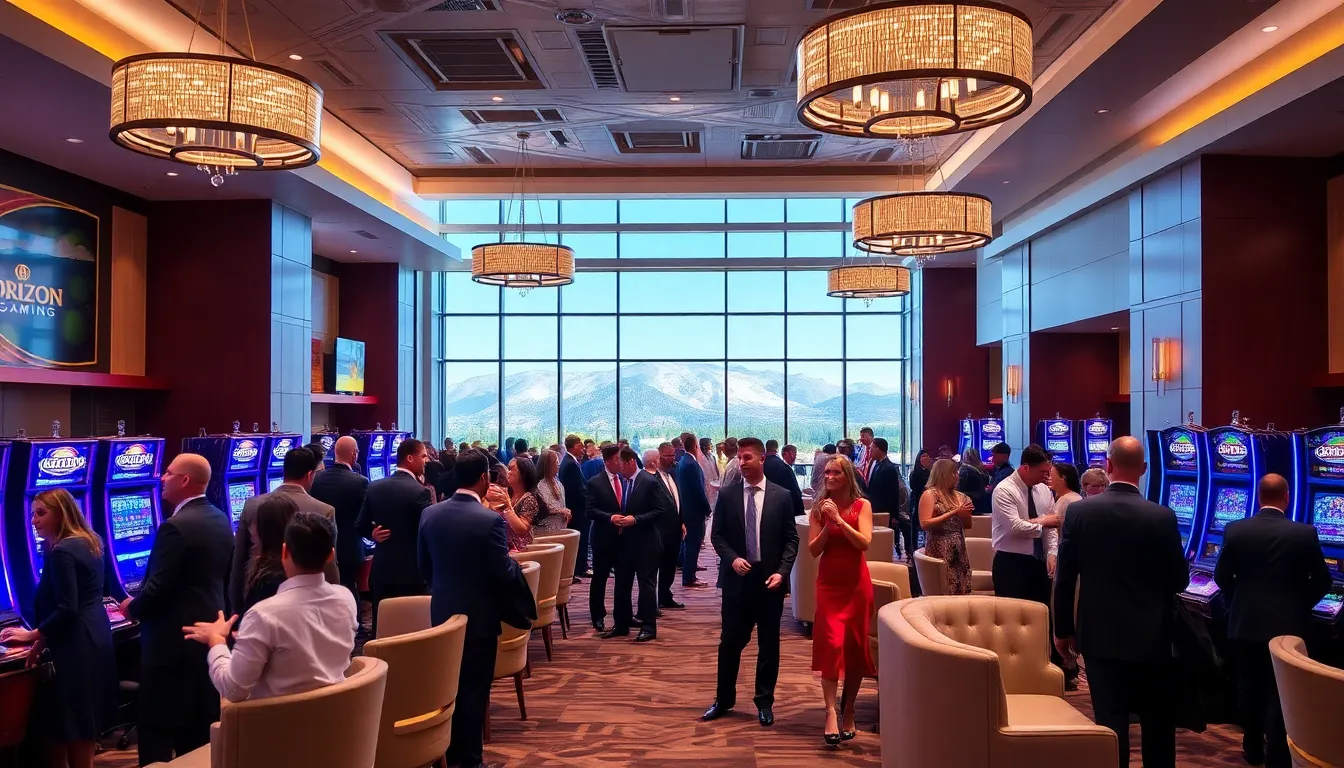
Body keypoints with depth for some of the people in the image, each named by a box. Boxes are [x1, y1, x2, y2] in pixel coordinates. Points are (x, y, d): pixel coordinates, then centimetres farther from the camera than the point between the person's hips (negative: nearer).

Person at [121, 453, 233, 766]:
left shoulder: (175, 526, -21)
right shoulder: (221, 520, 6)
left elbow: (157, 588, -21)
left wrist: (132, 608, -2)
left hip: (173, 638, -9)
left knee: (158, 725, 3)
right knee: (203, 721, 17)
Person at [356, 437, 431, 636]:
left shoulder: (374, 487, 3)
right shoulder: (420, 491, -17)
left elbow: (360, 526, 6)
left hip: (381, 570, 6)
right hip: (411, 572, -6)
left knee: (381, 631, 13)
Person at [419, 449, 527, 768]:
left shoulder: (429, 514, -3)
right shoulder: (490, 520, -21)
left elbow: (423, 565, 6)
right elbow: (504, 574, -18)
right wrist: (514, 563, 4)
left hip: (442, 612, 6)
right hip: (478, 615, -5)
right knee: (474, 689, 6)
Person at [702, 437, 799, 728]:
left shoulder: (782, 496, -1)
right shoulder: (726, 494, 2)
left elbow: (791, 539, 0)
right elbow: (717, 535, 4)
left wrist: (781, 571, -12)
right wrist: (732, 558, -13)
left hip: (769, 578, 0)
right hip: (737, 577, 1)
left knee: (768, 643, 8)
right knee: (730, 641, 8)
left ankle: (764, 702, 21)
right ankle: (723, 699, 23)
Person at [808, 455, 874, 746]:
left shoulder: (862, 505, -2)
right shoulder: (818, 507, 1)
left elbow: (865, 543, -15)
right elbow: (813, 550, -4)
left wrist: (839, 519, -21)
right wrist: (828, 524, -17)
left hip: (857, 583, 0)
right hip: (829, 584, 0)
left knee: (854, 646, 8)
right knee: (832, 643, -13)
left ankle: (848, 711, 23)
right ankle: (831, 711, -14)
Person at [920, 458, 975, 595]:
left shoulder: (958, 495, 11)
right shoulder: (930, 494, -6)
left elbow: (968, 524, 19)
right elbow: (925, 524, -16)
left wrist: (965, 513, -3)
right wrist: (953, 513, -17)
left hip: (959, 551, 6)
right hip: (940, 551, -6)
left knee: (961, 591, 4)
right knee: (943, 592, -8)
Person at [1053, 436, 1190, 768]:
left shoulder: (1079, 510, -8)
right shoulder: (1162, 516, -11)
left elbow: (1064, 577, -4)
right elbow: (1179, 581, -2)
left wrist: (1063, 629, 7)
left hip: (1099, 635, 0)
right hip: (1150, 636, 0)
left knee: (1110, 721, 5)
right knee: (1158, 722, 17)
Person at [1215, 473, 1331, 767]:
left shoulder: (1235, 530, -6)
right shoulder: (1305, 534, -9)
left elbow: (1222, 577, 0)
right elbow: (1322, 582, -1)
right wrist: (1299, 606, 15)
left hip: (1245, 623, 2)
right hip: (1287, 625, -2)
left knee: (1249, 687, 15)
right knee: (1280, 693, 5)